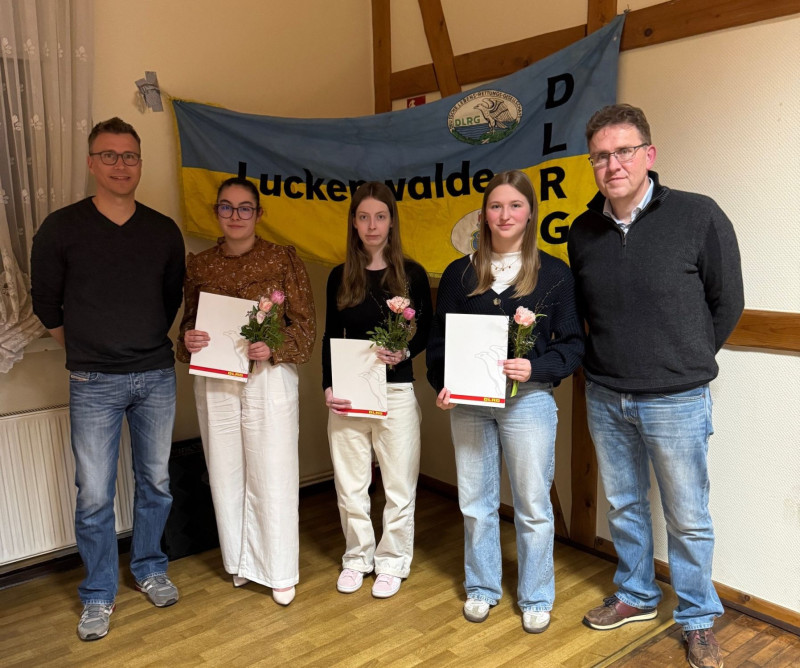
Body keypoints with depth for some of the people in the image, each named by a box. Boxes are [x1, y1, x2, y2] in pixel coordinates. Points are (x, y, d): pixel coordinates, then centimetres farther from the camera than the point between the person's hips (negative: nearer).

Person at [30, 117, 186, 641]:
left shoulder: (164, 231, 3)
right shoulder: (62, 228, -5)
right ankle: (99, 595, 22)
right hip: (94, 383, -2)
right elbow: (46, 301, 6)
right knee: (94, 495, 3)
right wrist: (83, 350, 11)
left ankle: (150, 569, 33)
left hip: (157, 376, 3)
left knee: (156, 482, 13)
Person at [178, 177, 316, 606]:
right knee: (225, 475, 12)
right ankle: (239, 560, 33)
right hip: (215, 382, 3)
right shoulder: (198, 264, 7)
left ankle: (279, 571, 20)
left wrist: (273, 348, -20)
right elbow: (188, 321, 15)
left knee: (272, 477, 2)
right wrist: (187, 341, -8)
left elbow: (305, 324, -3)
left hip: (269, 378, -3)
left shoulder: (283, 259, -2)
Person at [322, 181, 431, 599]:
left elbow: (426, 333, 2)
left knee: (399, 485, 7)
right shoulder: (340, 277, 6)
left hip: (396, 392, -2)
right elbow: (330, 338, 8)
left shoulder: (412, 275, -1)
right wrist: (328, 387, -4)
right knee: (349, 485, 11)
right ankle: (357, 556, 31)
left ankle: (392, 560, 26)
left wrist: (404, 352, -19)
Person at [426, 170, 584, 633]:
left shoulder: (555, 274, 0)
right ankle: (482, 587, 34)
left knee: (533, 507, 8)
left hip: (529, 400, -2)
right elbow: (438, 339, 10)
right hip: (467, 403, 3)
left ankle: (536, 598, 28)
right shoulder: (459, 273, 7)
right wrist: (441, 383, -6)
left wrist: (535, 367, -18)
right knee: (475, 503, 13)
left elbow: (574, 344, -1)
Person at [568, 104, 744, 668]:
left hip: (676, 400, -4)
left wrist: (685, 363, 4)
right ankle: (636, 596, 41)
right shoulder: (583, 232, 0)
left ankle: (699, 620, 33)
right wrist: (611, 360, 8)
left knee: (688, 518, 11)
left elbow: (727, 303, -3)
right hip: (605, 398, 4)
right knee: (624, 505, 19)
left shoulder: (699, 216, -13)